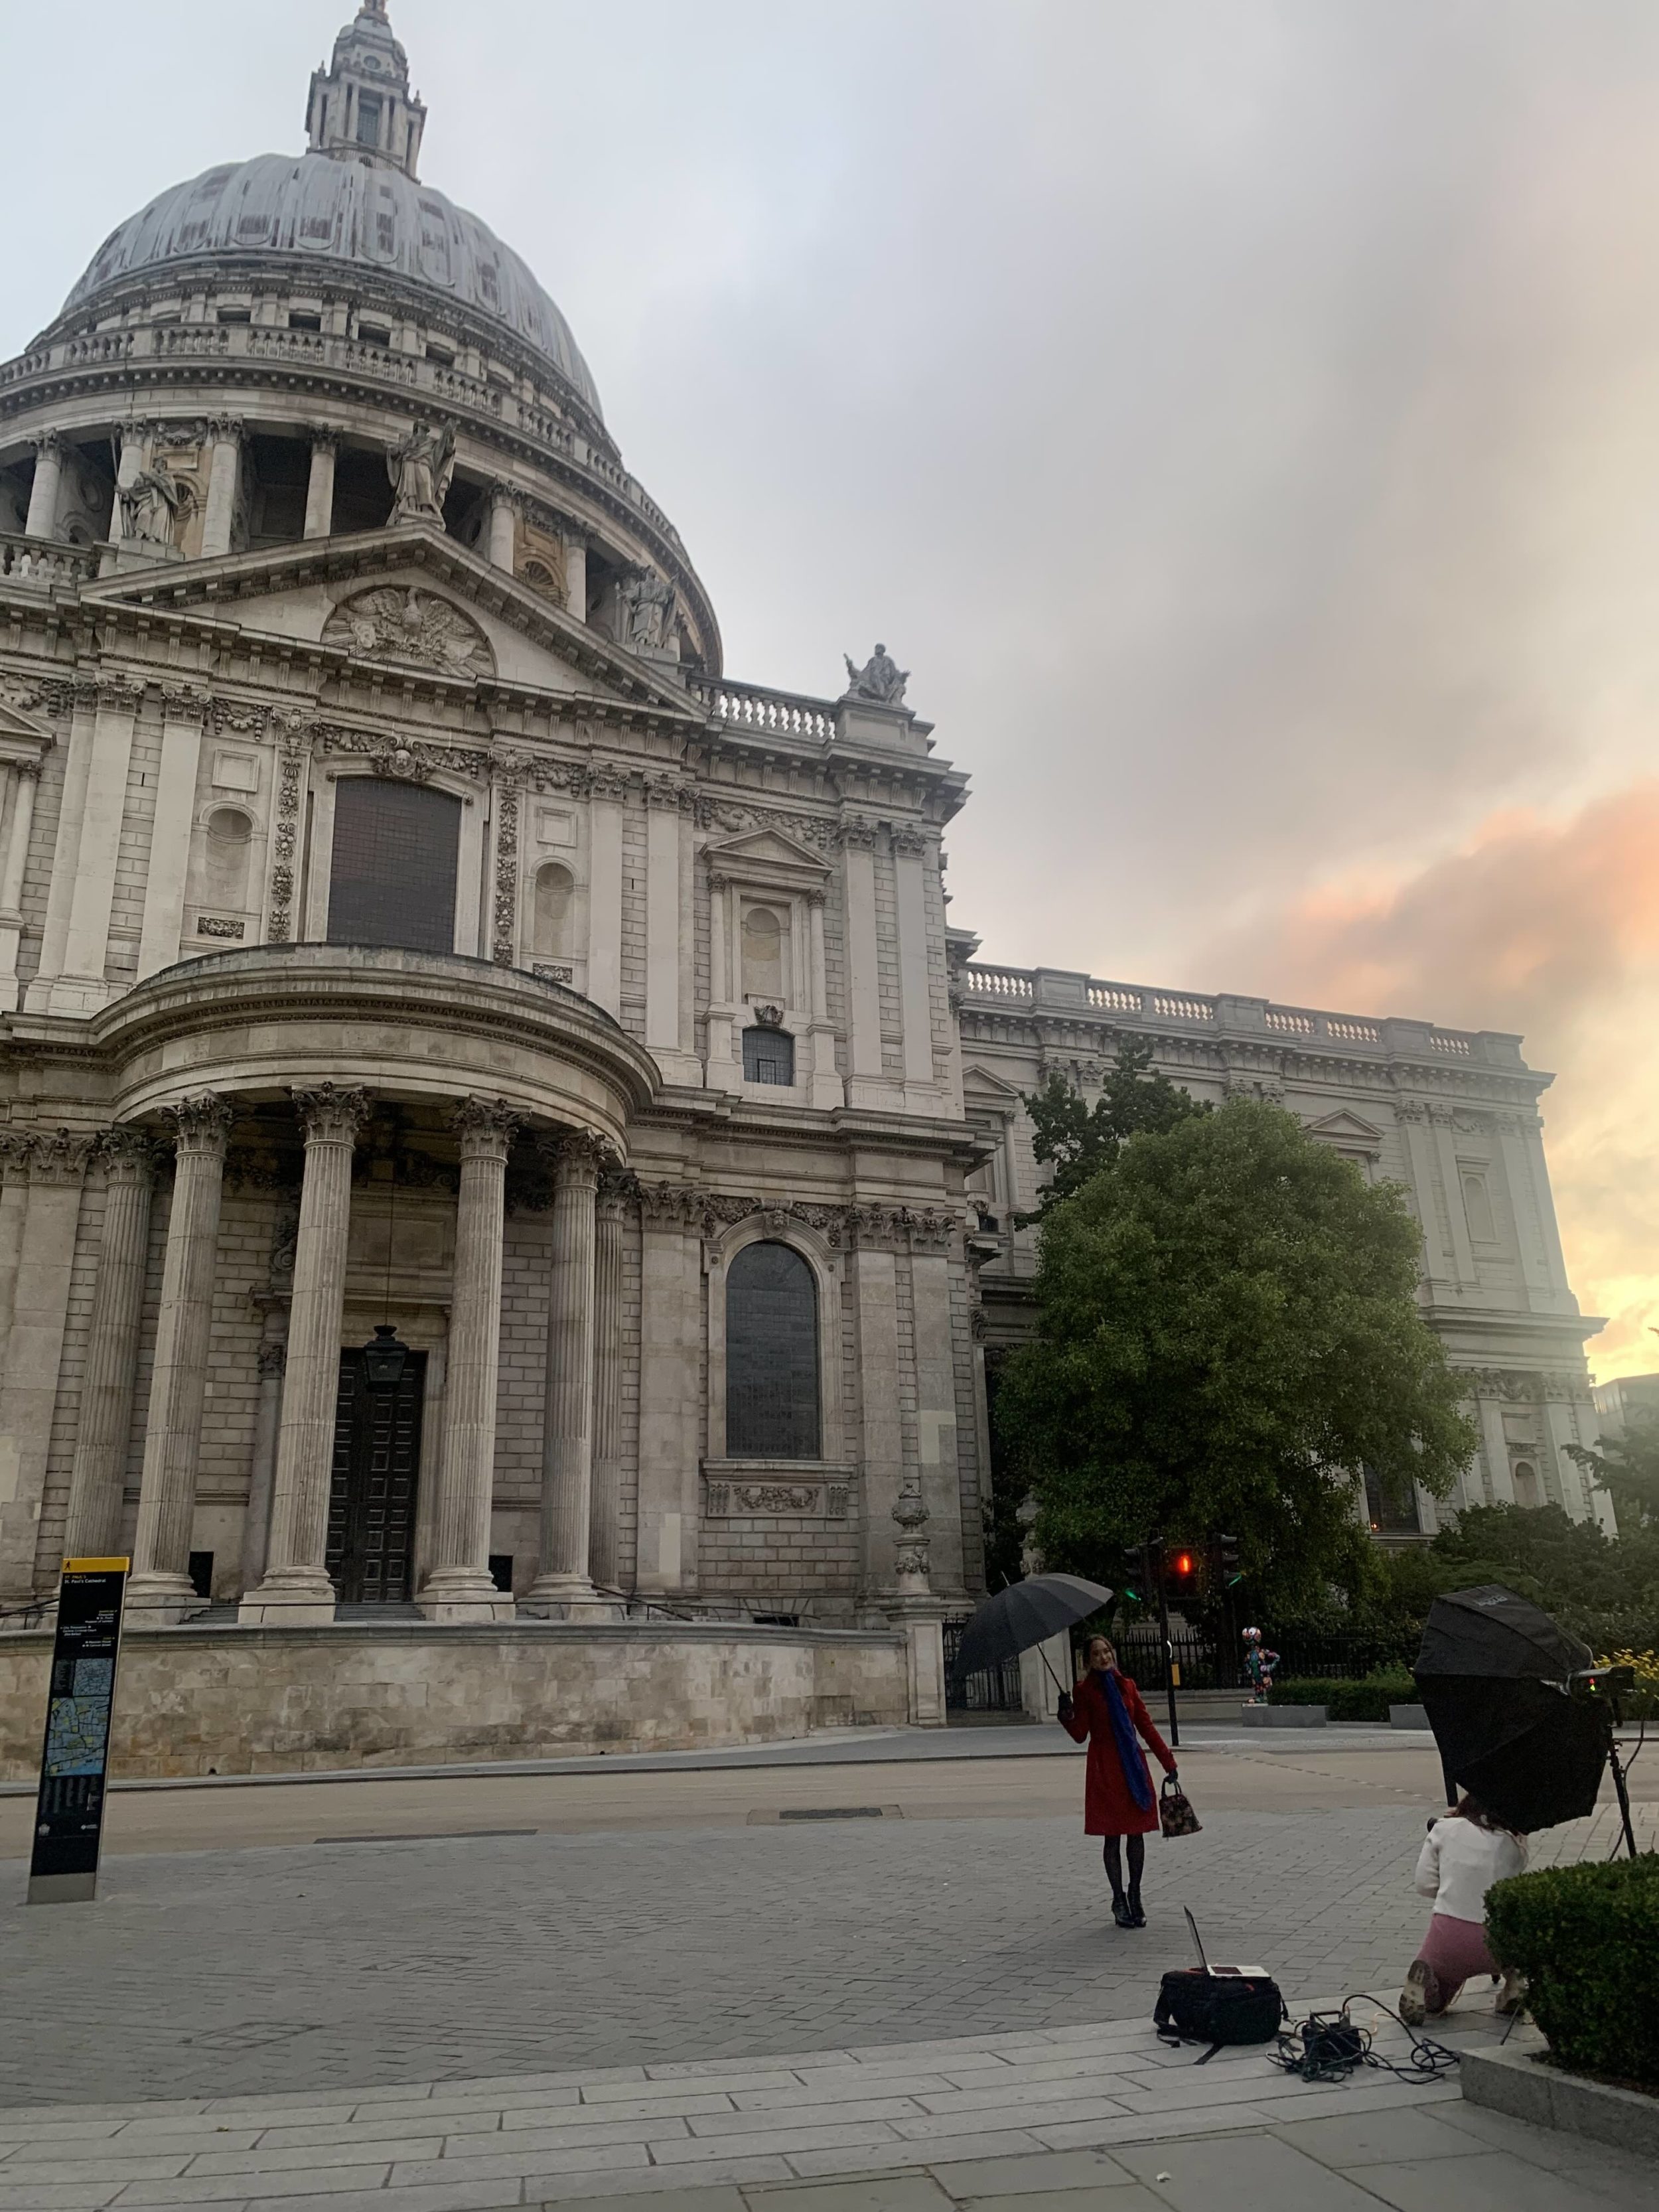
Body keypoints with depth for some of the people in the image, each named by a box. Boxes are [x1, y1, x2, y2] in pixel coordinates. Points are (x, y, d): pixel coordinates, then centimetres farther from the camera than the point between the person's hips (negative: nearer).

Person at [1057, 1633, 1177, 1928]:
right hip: (1104, 1768, -4)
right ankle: (1119, 1900, 13)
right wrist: (1067, 1717, -26)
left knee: (1137, 1832, 5)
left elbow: (1146, 1726, 10)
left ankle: (1135, 1895, 20)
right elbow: (1080, 1735, -7)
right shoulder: (1085, 1690, -3)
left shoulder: (1127, 1686, 9)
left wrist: (1168, 1761, 7)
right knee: (1112, 1835, 1)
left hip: (1134, 1766, 4)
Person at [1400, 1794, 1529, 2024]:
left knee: (1433, 2003, 24)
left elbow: (1424, 1884, 5)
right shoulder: (1514, 1842, 5)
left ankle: (1425, 1982, -10)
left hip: (1446, 1937, -1)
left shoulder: (1444, 1829, 5)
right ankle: (1513, 1984, 12)